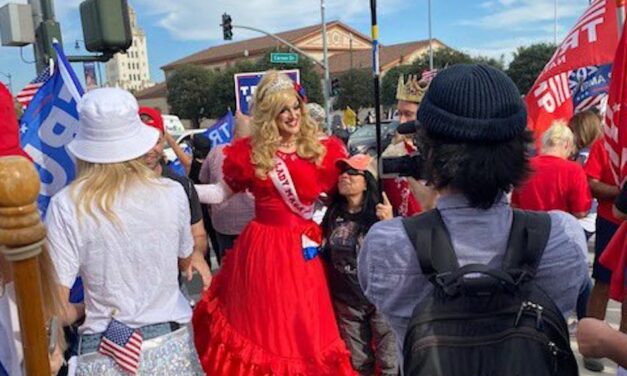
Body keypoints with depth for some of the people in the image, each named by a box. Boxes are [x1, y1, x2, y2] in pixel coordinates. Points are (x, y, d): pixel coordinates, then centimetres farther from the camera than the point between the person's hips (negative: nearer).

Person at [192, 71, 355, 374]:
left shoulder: (321, 150, -1)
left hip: (302, 249, 0)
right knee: (260, 324, 12)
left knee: (303, 327, 10)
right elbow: (221, 192, 7)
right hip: (261, 247, 0)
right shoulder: (250, 152, -1)